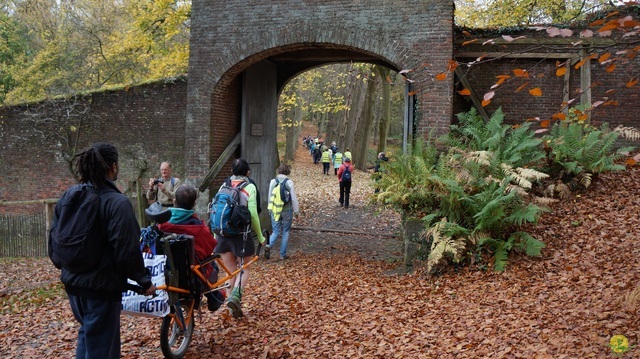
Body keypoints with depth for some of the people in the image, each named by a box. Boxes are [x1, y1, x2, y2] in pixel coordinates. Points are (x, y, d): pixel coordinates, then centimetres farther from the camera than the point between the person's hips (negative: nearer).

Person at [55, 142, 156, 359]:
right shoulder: (117, 202, -19)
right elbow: (127, 250, -21)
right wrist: (145, 281, -8)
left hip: (72, 282, 7)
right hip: (101, 285, -7)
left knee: (87, 333, 27)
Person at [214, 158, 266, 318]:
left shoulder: (224, 186, 6)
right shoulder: (249, 187, -6)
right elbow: (253, 214, -11)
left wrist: (215, 234, 16)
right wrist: (260, 235, -1)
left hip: (223, 233, 4)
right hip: (241, 233, -4)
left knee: (230, 271, 13)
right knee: (244, 269, 10)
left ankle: (233, 307, 14)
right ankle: (235, 296, -15)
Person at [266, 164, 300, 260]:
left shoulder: (273, 181, -1)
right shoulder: (289, 182, -10)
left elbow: (270, 197, 6)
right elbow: (293, 198, -6)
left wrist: (270, 210, 18)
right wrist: (296, 211, 4)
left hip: (275, 210, 3)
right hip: (287, 210, -2)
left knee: (276, 231, 10)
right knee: (286, 232, 10)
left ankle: (269, 246, -17)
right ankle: (283, 254, 11)